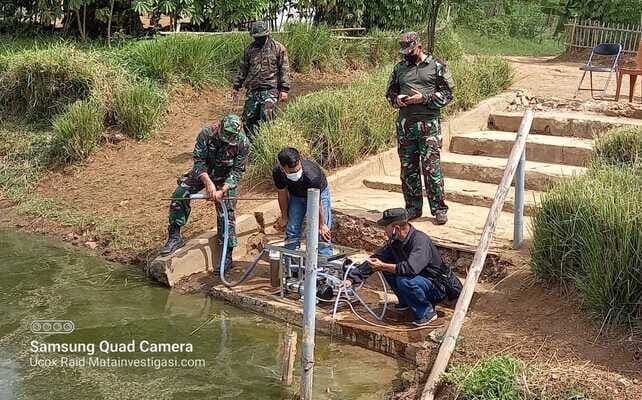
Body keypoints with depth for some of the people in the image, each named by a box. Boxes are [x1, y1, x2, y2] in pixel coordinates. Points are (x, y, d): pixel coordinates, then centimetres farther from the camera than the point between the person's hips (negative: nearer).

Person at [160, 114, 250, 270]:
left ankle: (227, 255, 3)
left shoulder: (243, 143, -25)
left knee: (226, 214, -8)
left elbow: (237, 171, -19)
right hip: (203, 172, 1)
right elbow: (199, 161, -22)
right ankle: (175, 237, -4)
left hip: (225, 178, -1)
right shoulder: (206, 133, -27)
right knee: (180, 194, -15)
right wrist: (208, 183, -36)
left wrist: (222, 191, -31)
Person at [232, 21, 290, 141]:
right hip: (252, 90, 5)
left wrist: (284, 89, -9)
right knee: (248, 119, 4)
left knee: (266, 118, -15)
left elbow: (284, 70, -2)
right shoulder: (250, 49, 13)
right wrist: (236, 87, 17)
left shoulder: (278, 48, 1)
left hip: (270, 90, -5)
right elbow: (242, 69, 20)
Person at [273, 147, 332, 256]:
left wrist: (321, 225, -15)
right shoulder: (277, 172, -30)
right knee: (291, 232, 2)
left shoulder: (311, 175, -43)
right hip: (295, 196, 4)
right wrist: (284, 217, 2)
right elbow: (282, 194, -10)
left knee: (322, 233, -11)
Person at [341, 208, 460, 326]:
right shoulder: (394, 242, -2)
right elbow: (376, 259, 3)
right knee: (387, 268, -1)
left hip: (438, 287, -8)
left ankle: (427, 312, -11)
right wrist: (352, 278, -3)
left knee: (404, 280, -32)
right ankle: (406, 302, 14)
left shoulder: (420, 240, -27)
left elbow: (411, 268, -40)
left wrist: (383, 266, -32)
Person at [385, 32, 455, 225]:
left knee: (431, 167, -7)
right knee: (408, 168, 8)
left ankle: (439, 209, 2)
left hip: (428, 124, -4)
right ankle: (413, 208, 18)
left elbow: (448, 94, -2)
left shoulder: (436, 66, 1)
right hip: (405, 124, 4)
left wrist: (424, 98, -13)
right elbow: (389, 92, 21)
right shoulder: (399, 68, 13)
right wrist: (397, 99, -2)